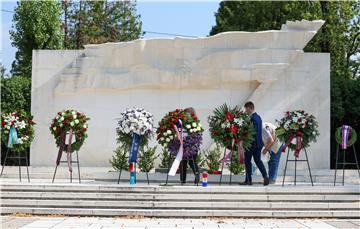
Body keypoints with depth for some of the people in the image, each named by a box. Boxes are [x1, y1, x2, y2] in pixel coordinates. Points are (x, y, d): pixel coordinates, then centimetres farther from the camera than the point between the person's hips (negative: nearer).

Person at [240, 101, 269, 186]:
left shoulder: (252, 118, -19)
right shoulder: (258, 117, 11)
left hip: (251, 144, -9)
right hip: (258, 143, 9)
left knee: (247, 161, 3)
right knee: (258, 160, 14)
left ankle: (248, 180, 8)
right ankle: (265, 176, 3)